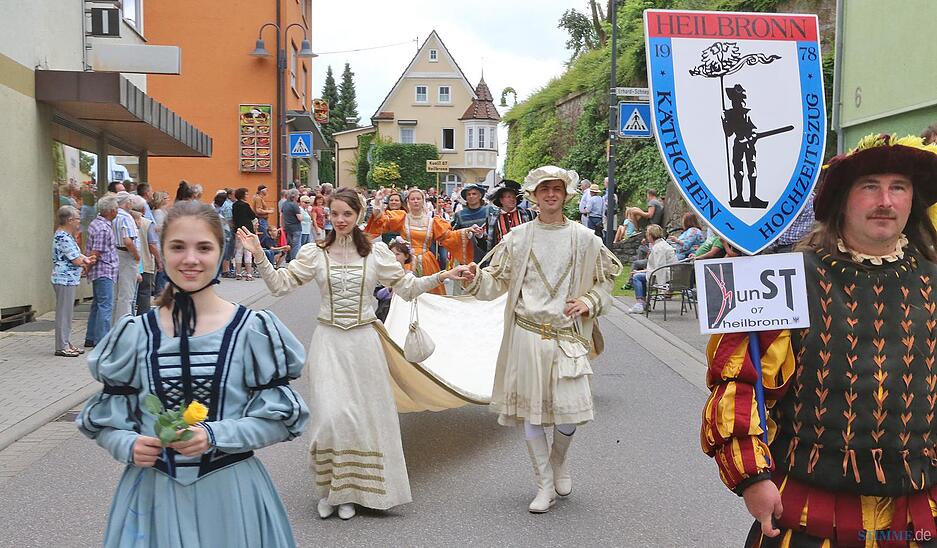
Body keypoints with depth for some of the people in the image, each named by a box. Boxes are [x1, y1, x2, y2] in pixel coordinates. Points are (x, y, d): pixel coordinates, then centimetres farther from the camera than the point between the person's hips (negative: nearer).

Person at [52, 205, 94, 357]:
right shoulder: (63, 237, -17)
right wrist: (87, 262, 2)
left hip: (68, 280, 10)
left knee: (67, 312, 14)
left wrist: (85, 259, -1)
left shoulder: (65, 235, 15)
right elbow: (76, 260, -17)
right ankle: (62, 347, 0)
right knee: (64, 312, -5)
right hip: (65, 280, -10)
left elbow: (76, 255, 18)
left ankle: (66, 343, 20)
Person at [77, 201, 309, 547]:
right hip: (152, 491, 2)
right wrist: (128, 445, -13)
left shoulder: (252, 329, -8)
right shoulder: (135, 333, -1)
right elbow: (107, 418, 7)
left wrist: (215, 436, -18)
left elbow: (281, 417, -5)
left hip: (229, 492, -2)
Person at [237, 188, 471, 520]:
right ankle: (329, 489, 15)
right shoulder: (314, 253, 1)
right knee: (330, 415, -8)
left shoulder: (376, 252, 2)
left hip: (362, 341, 1)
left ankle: (351, 490, 23)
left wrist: (441, 276, -7)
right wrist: (259, 256, -12)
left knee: (363, 414, 5)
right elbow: (280, 285, -1)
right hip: (328, 341, -1)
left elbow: (406, 287, 4)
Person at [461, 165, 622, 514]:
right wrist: (476, 277, -15)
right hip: (527, 333, 0)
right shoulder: (518, 237, 4)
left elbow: (606, 277, 15)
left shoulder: (584, 238, 5)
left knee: (570, 411, -7)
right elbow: (497, 280, 5)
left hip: (568, 335, 0)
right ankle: (545, 486, 19)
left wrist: (589, 302, -2)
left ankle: (559, 460, 28)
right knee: (530, 409, 3)